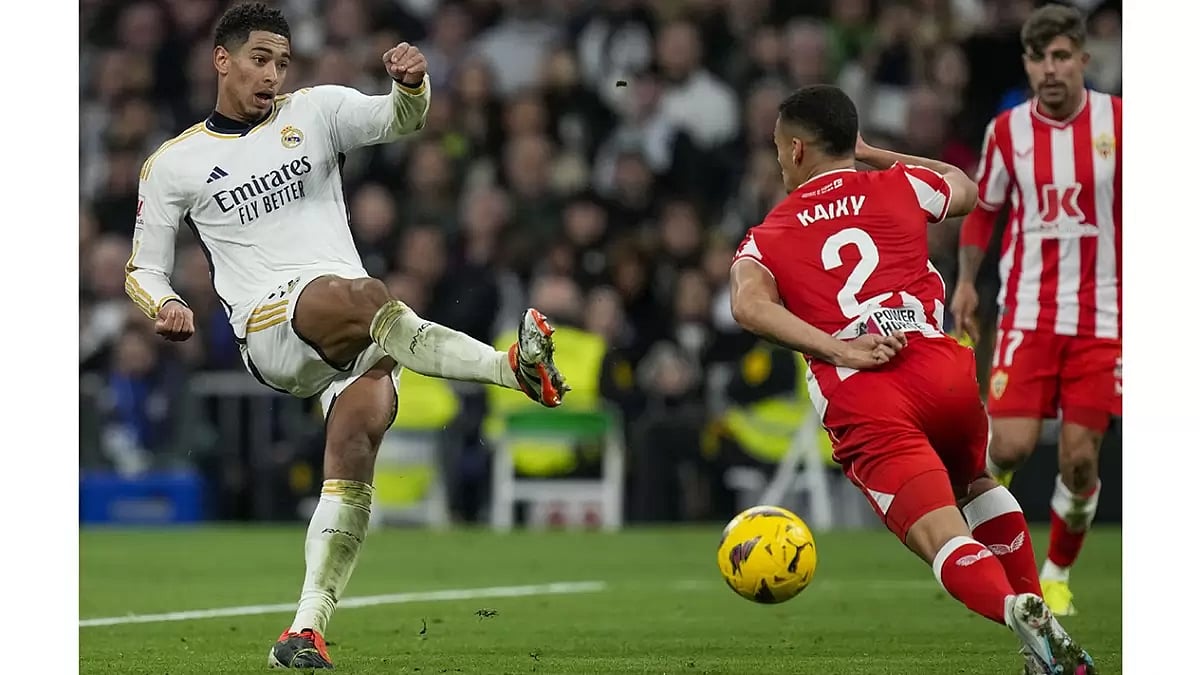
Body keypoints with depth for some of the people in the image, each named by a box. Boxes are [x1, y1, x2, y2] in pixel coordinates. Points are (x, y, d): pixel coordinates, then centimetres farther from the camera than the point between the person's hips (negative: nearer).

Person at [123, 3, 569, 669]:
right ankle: (515, 365, -44)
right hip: (269, 330, -2)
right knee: (367, 297, -35)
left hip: (352, 334, 3)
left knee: (352, 466, -19)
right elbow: (144, 270, 19)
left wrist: (411, 83, -24)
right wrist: (165, 307, -5)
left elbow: (400, 119, 0)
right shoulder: (172, 165, 14)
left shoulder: (314, 111, 15)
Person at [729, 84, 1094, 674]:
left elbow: (749, 305, -5)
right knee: (976, 481, 31)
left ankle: (1018, 611, -38)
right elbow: (966, 189, 42)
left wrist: (842, 353, -11)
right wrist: (872, 155, 50)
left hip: (861, 405, -2)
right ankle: (1042, 621, 22)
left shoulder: (767, 236, 17)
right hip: (944, 371, 2)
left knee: (943, 540, -8)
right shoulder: (899, 186, 19)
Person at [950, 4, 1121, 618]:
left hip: (1100, 318, 0)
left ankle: (1057, 575, 20)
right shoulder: (1006, 130, 0)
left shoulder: (1118, 121, -3)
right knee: (1012, 444, -14)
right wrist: (966, 281, 7)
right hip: (1026, 311, 0)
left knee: (1081, 457, -2)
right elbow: (983, 209, 14)